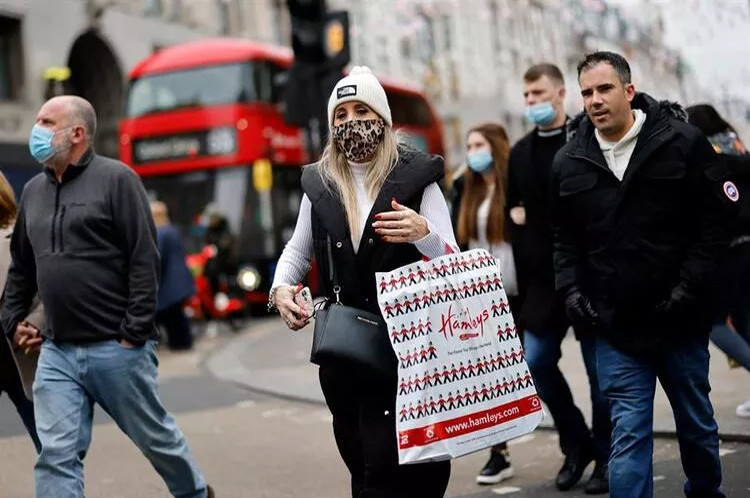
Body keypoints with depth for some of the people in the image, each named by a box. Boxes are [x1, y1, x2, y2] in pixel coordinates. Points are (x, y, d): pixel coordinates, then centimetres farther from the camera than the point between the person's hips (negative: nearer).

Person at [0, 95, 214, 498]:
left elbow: (144, 261, -11)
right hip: (56, 351, 5)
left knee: (155, 435, 11)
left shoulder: (115, 179, -6)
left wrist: (135, 333, -15)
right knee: (56, 455, -2)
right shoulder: (33, 191, 12)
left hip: (116, 347, -5)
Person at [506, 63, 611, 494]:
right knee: (537, 361, -1)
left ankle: (606, 456, 17)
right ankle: (576, 445, 19)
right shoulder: (520, 153, 11)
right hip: (544, 279, 5)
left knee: (601, 370, 3)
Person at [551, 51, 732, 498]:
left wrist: (688, 286, -12)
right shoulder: (569, 163, 2)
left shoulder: (682, 143, -7)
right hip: (615, 326, 1)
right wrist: (572, 290, -1)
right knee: (629, 434, -2)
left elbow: (716, 221, -5)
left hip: (681, 320, -1)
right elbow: (565, 239, 12)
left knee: (697, 424, 17)